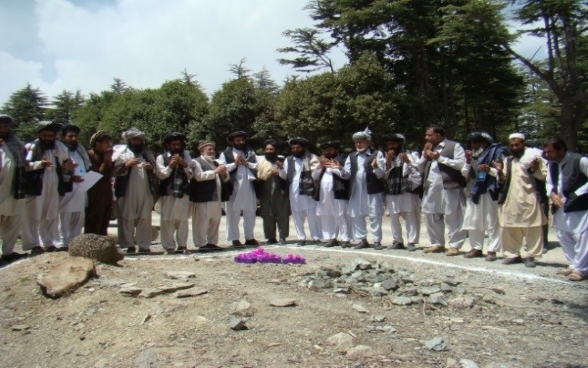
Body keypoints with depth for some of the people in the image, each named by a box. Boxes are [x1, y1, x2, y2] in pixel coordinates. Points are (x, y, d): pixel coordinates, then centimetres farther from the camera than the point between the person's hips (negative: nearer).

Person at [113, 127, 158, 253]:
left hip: (145, 191, 3)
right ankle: (129, 245, 5)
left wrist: (151, 167, -2)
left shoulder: (147, 152, 19)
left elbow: (155, 171, 20)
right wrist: (127, 164, -15)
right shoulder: (121, 152, 5)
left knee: (145, 218, 2)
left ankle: (144, 245, 6)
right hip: (127, 191, -3)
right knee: (127, 218, -3)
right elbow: (114, 171, -3)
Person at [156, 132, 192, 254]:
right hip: (167, 193, -1)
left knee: (183, 220, 1)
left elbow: (191, 175, 6)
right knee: (167, 220, -3)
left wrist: (185, 165, -10)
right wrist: (171, 165, -15)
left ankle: (182, 245, 10)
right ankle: (169, 246, 3)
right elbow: (161, 175, -5)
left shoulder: (186, 156, 11)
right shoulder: (161, 158, 5)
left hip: (183, 193, 2)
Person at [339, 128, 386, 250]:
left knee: (375, 216, -1)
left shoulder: (377, 154, 1)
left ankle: (377, 241, 7)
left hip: (372, 190, -4)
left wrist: (375, 167, -25)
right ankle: (362, 239, 20)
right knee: (356, 216, 8)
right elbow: (347, 174, 10)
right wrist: (340, 169, -10)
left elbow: (381, 174, -5)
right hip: (356, 191, 5)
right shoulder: (351, 157, 15)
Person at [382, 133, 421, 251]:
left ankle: (411, 242, -2)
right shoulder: (387, 158, 16)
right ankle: (397, 241, 16)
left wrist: (407, 162, -12)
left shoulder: (410, 156, 4)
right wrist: (388, 161, -4)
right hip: (391, 193, 5)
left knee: (410, 217, -5)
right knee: (393, 218, 7)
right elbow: (385, 175, 7)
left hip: (407, 191, -5)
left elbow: (418, 171, -4)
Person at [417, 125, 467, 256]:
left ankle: (454, 245, 2)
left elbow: (461, 164, -13)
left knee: (452, 218, -5)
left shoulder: (454, 146, -1)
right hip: (431, 188, 7)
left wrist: (440, 158, -13)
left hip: (449, 187, -7)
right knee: (431, 217, 10)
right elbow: (420, 168, 19)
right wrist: (425, 155, 3)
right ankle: (437, 244, 21)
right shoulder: (428, 148, 21)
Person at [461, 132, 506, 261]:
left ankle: (492, 250, 1)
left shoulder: (496, 152, -2)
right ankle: (476, 248, 16)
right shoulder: (472, 155, 16)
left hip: (489, 192, -6)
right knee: (473, 221, 8)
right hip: (474, 191, 6)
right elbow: (465, 174, 13)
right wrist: (468, 161, -1)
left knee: (492, 222, -4)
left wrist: (490, 170, -20)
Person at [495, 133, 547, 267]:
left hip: (529, 199, -4)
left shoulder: (533, 157, 3)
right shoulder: (507, 160, 16)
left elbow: (544, 176, 0)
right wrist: (500, 172, -4)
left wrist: (535, 170, -19)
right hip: (510, 200, 4)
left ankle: (531, 256, 9)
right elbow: (502, 181, 16)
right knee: (509, 229, 7)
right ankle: (513, 254, 19)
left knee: (532, 229, 0)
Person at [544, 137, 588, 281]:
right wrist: (552, 194, -2)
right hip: (561, 206, 8)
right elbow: (549, 182, 18)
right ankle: (573, 265, 28)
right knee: (563, 237, 15)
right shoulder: (552, 164, 7)